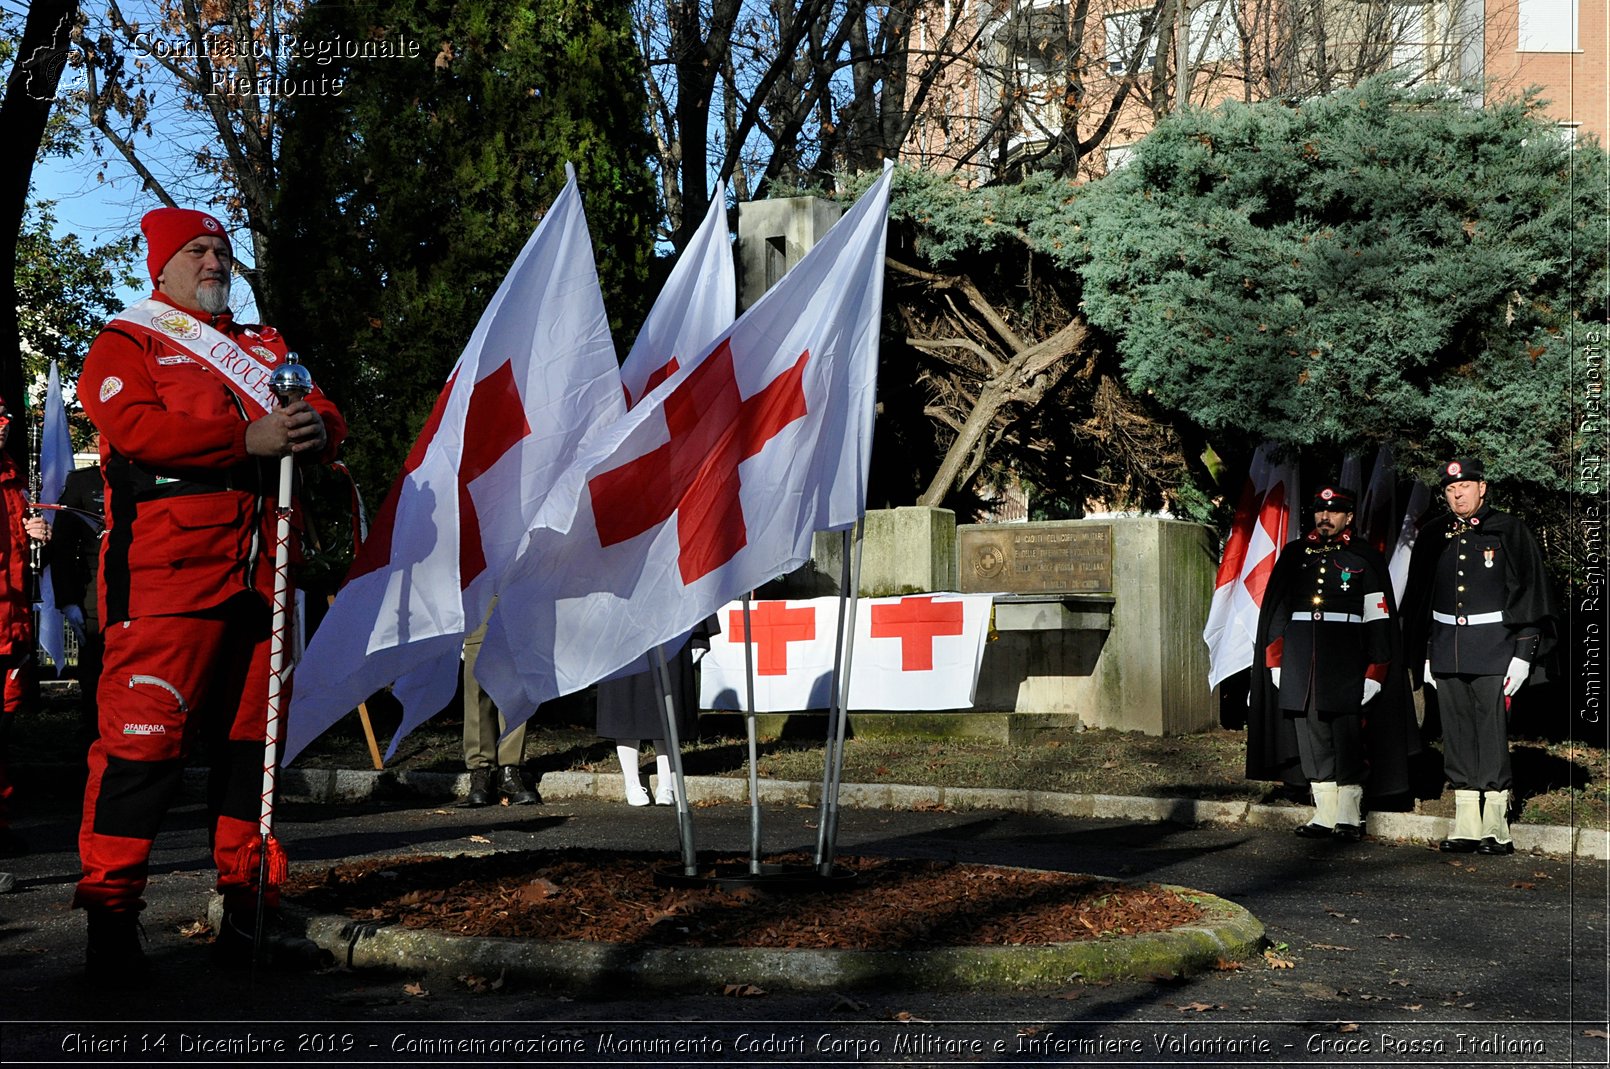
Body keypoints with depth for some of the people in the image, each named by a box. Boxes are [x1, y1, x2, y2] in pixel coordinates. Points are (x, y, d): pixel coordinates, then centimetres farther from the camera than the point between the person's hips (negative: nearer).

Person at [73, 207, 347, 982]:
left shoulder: (266, 350, 27)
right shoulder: (126, 344, 9)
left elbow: (328, 419, 17)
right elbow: (134, 426, -10)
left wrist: (315, 427, -9)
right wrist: (248, 439, -19)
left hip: (262, 570, 6)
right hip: (166, 574, -5)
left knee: (254, 740, 7)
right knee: (143, 739, -10)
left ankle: (247, 912, 14)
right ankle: (110, 916, -3)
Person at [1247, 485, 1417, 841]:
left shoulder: (1364, 558, 3)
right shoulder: (1294, 556, 11)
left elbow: (1378, 620, 0)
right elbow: (1276, 612, 12)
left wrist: (1374, 674, -5)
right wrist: (1275, 664, 7)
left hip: (1346, 663, -3)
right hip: (1300, 665, 3)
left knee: (1348, 740, -2)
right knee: (1312, 739, 5)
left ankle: (1349, 818, 6)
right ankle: (1324, 817, 12)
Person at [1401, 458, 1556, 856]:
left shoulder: (1509, 531, 0)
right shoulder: (1433, 536, 10)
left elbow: (1530, 593, -1)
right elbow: (1418, 599, 17)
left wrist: (1523, 655, -7)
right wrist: (1424, 657, 13)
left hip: (1494, 650, -4)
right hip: (1446, 650, 4)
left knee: (1493, 737, -4)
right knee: (1457, 738, 5)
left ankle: (1496, 830, 4)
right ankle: (1466, 829, 11)